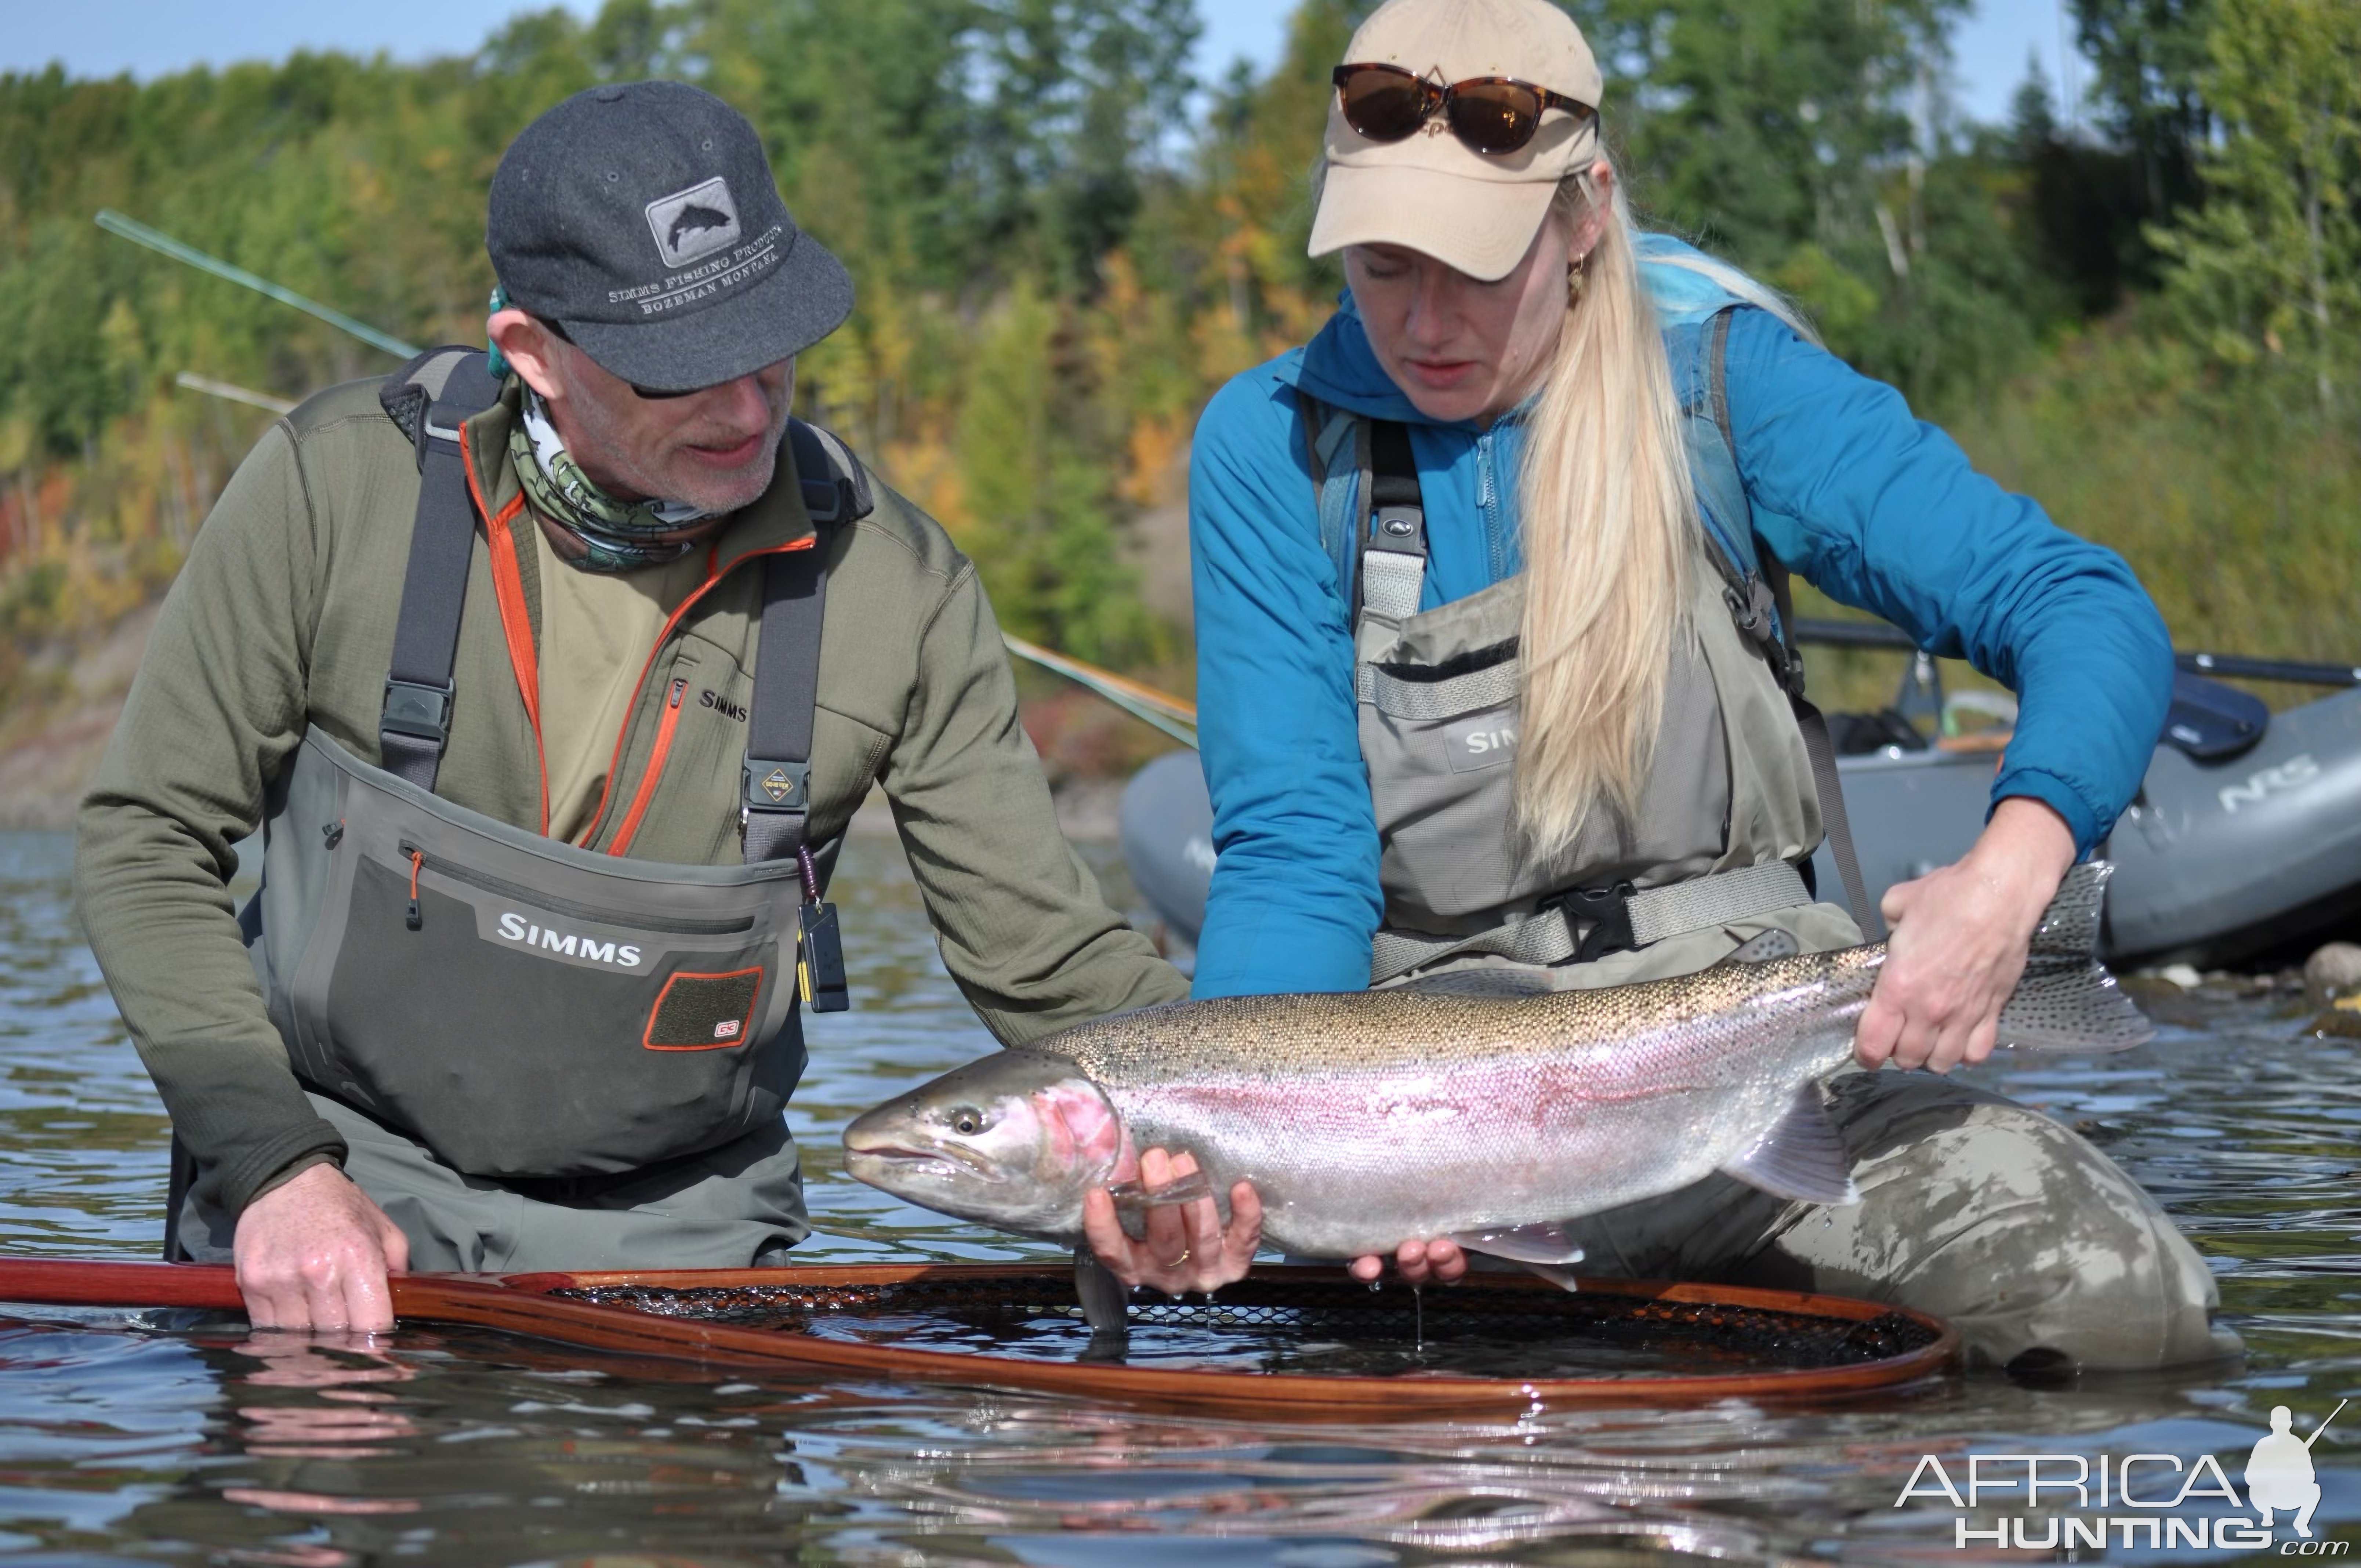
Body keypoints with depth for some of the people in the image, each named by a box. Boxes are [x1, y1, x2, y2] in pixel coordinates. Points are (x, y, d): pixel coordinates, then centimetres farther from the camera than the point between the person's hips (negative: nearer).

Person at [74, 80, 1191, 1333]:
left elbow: (1045, 960, -1)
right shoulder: (336, 486, -10)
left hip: (674, 1232, 2)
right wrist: (274, 1168, -13)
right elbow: (147, 843, -2)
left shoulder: (892, 584, -9)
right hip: (347, 1178, -1)